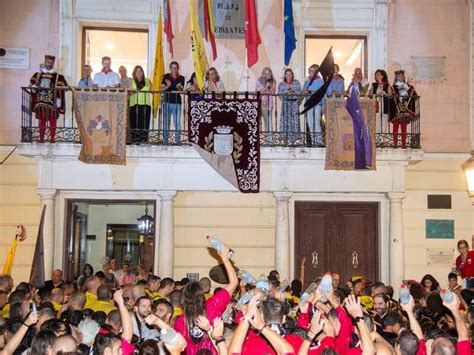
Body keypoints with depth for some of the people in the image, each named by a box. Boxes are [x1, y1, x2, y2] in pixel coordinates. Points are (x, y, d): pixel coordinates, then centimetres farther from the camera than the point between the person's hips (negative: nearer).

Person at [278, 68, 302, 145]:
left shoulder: (296, 82, 11)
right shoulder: (281, 84, 11)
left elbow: (299, 92, 2)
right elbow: (280, 95, 3)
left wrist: (293, 92, -15)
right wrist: (286, 93, -14)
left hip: (294, 103, 0)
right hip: (285, 104, 0)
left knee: (294, 121, -6)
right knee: (285, 121, -7)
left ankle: (293, 140, -2)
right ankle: (285, 139, -4)